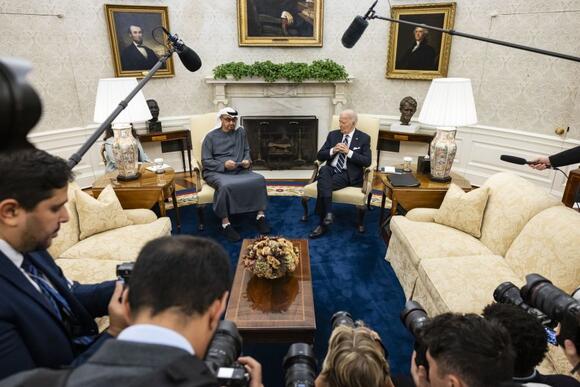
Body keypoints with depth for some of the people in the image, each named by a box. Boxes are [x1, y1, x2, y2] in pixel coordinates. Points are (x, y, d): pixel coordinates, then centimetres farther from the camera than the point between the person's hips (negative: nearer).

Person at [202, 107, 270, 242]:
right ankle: (225, 223, -27)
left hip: (239, 170, 4)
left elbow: (246, 151, 21)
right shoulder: (211, 136, 4)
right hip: (217, 172, -3)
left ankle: (260, 215, -17)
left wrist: (247, 160, -3)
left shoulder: (241, 132, 15)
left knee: (259, 179, -24)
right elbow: (206, 161, -1)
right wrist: (223, 164, -17)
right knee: (225, 186, -38)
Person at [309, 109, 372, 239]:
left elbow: (367, 162, -5)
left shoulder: (364, 138, 4)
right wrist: (333, 151, -9)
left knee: (322, 184, -30)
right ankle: (328, 213, -38)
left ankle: (323, 224, -22)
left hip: (348, 175, -3)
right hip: (331, 170, 4)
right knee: (323, 169, -35)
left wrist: (349, 152, -14)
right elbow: (319, 156, 10)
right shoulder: (333, 134, 14)